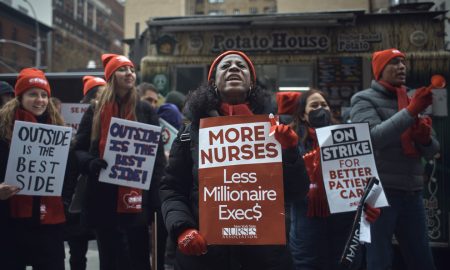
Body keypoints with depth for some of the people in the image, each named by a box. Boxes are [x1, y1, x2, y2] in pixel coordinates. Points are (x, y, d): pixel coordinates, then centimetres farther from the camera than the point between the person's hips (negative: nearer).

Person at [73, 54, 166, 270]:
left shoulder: (146, 111, 6)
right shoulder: (95, 111, 8)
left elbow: (158, 154, 3)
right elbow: (78, 149, 8)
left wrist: (155, 195, -7)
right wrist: (90, 163, -15)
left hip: (137, 198, -1)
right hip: (104, 200, 1)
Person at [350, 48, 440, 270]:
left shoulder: (409, 101, 17)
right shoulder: (364, 99, 1)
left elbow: (431, 152, 16)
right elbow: (373, 137, -18)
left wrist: (425, 138, -6)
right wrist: (411, 111, -22)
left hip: (412, 193, 6)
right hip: (380, 191, -6)